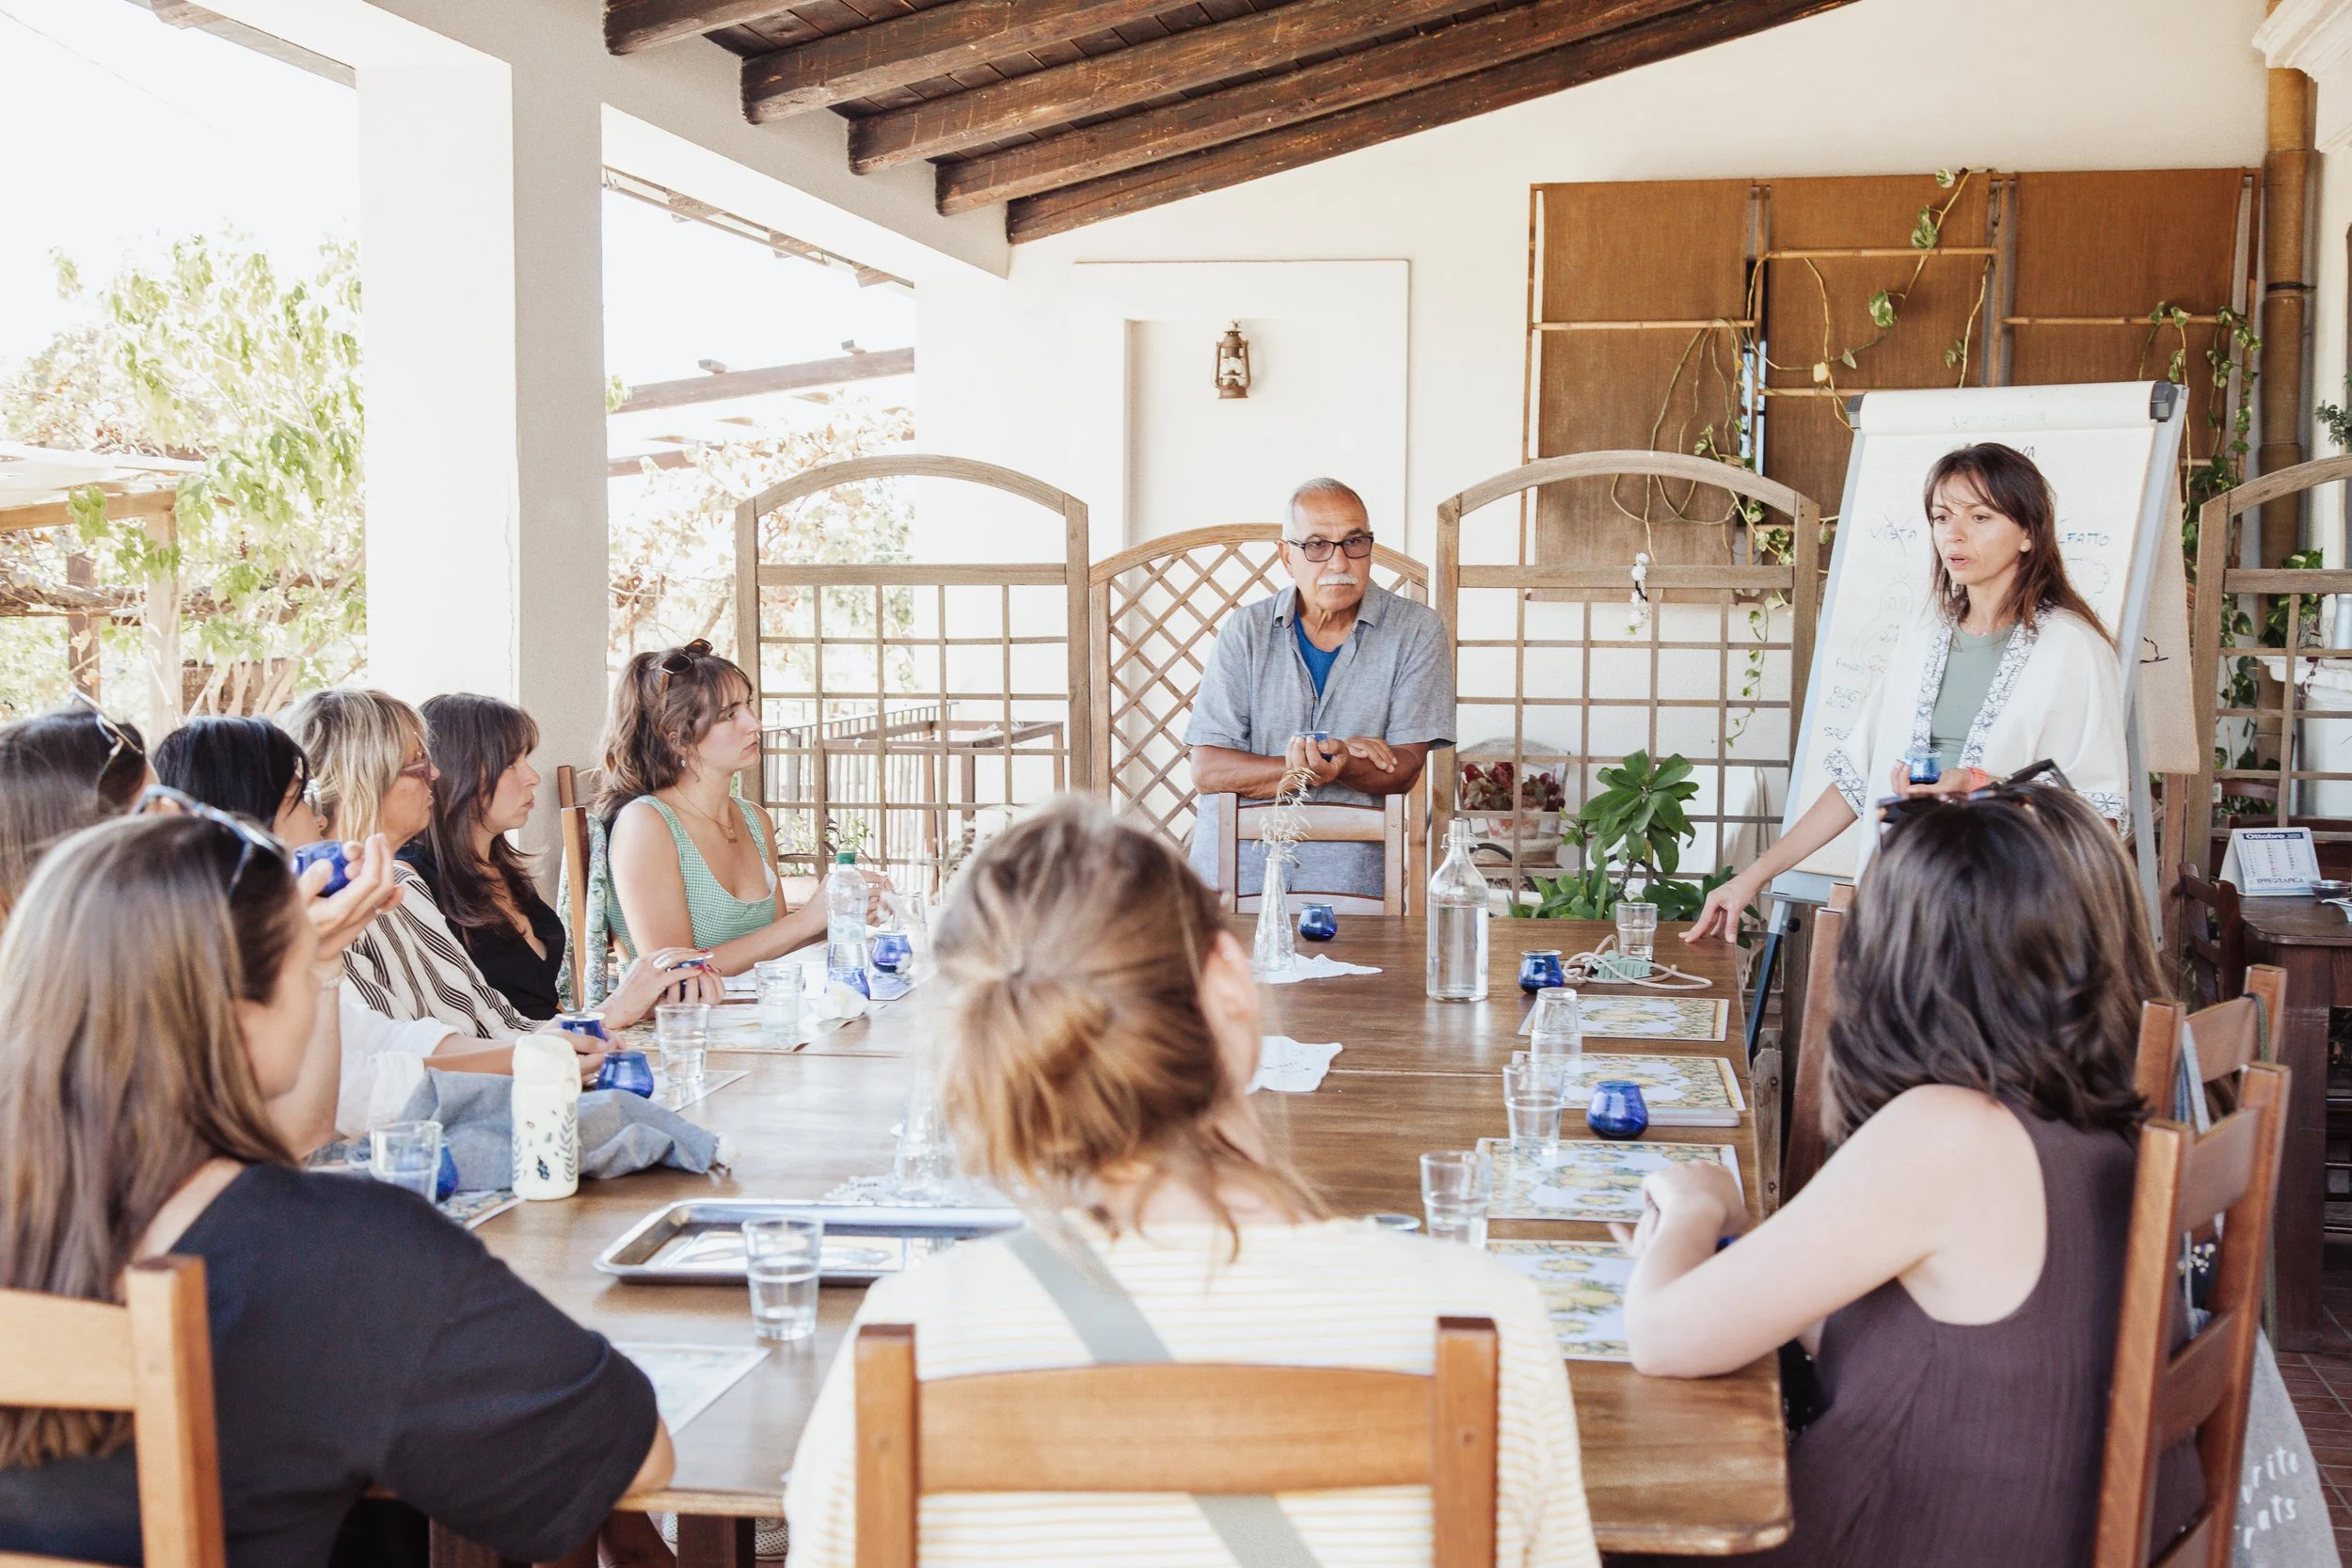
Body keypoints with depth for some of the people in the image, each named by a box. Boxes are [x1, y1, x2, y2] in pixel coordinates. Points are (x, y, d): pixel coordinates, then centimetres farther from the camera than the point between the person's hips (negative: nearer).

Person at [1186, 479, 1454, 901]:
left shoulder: (1417, 630, 4)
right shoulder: (1246, 630, 6)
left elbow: (1404, 768, -2)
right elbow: (1208, 771, -1)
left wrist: (1341, 765, -23)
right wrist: (1310, 767, -13)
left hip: (1355, 880, -1)